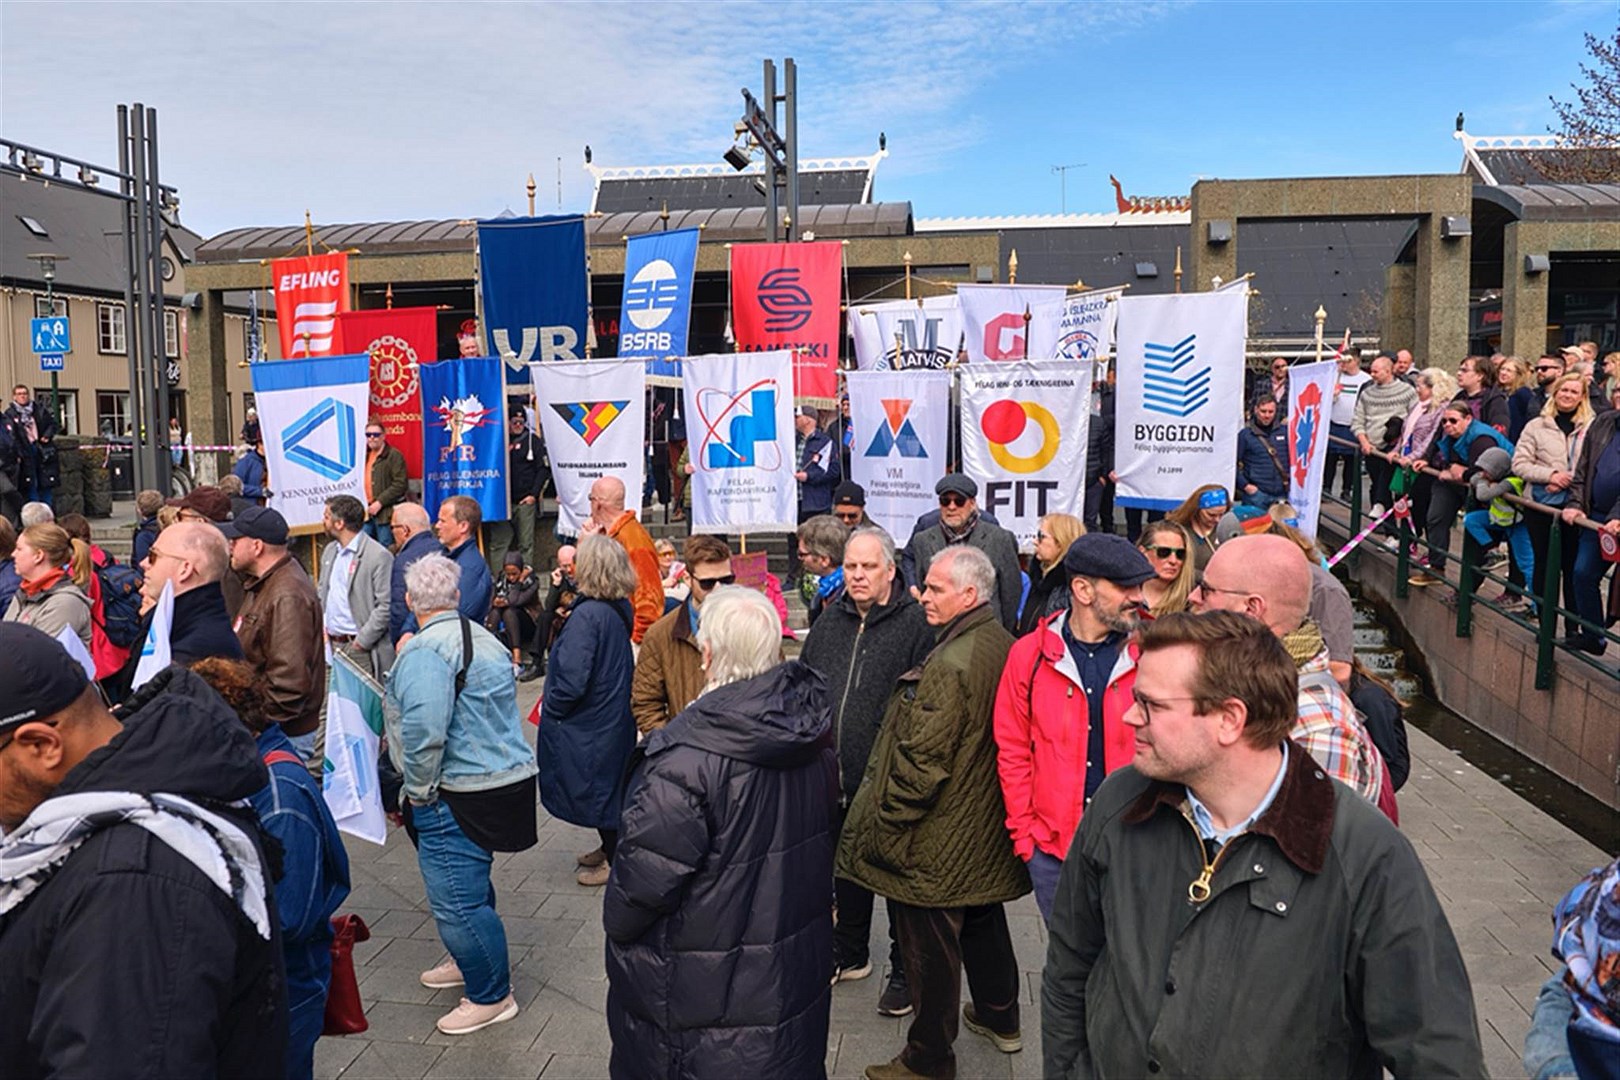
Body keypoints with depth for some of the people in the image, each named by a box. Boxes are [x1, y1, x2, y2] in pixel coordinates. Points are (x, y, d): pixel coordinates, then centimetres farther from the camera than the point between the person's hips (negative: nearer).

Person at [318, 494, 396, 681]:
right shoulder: (329, 551, 14)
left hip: (362, 650, -7)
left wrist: (361, 642, -15)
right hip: (332, 644, 7)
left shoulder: (379, 556, -13)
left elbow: (386, 606, -16)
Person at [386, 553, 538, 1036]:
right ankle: (472, 961, 44)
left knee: (456, 900, 2)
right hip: (509, 776, 10)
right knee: (471, 883, 26)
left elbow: (424, 729, -29)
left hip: (461, 794, -10)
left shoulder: (425, 649, -18)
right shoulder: (486, 639, 12)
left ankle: (491, 996, 14)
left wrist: (418, 790, -16)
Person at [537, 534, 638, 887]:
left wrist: (550, 709, -11)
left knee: (595, 789, 8)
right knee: (609, 786, 22)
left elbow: (572, 682, -28)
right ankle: (612, 849, 38)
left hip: (589, 723, -9)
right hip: (615, 715, 9)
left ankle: (615, 861, 21)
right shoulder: (620, 610, 0)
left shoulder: (588, 614, -26)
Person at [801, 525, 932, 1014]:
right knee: (846, 868, 21)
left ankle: (905, 970, 25)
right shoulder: (831, 621, 7)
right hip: (836, 777, 6)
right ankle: (850, 954, 40)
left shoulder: (916, 623, -13)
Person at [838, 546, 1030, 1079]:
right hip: (989, 827, 9)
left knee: (931, 944, 5)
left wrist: (885, 825, -13)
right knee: (983, 920, 26)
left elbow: (921, 762, -25)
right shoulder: (1005, 646, 1)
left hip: (938, 838, -9)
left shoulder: (948, 664, -26)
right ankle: (1000, 1019, 44)